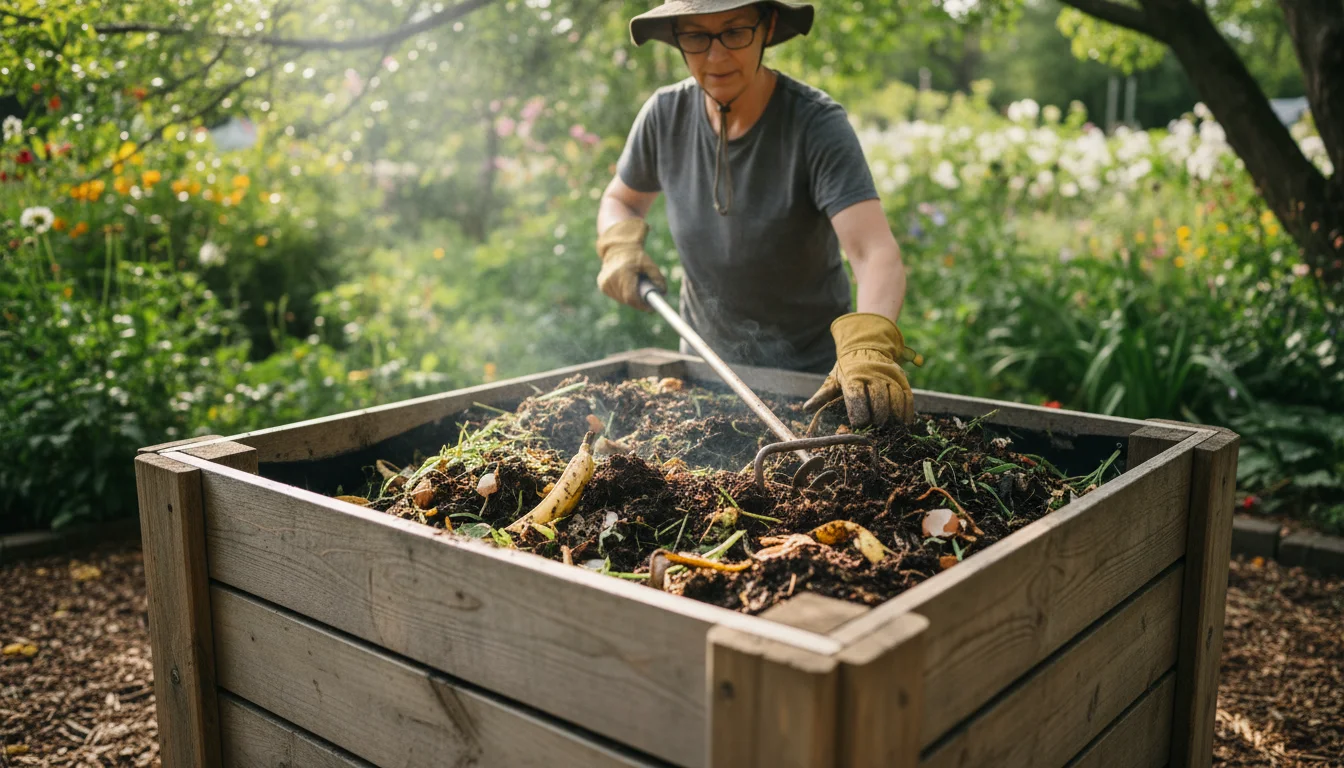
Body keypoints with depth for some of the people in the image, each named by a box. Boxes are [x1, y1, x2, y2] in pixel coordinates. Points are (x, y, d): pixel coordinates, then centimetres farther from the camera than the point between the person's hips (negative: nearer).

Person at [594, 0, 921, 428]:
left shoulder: (816, 124, -22)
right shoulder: (666, 114, -9)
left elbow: (877, 253, -34)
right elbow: (620, 200, 11)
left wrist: (868, 346, -54)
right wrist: (621, 245, -12)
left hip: (811, 375, -4)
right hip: (704, 365, 4)